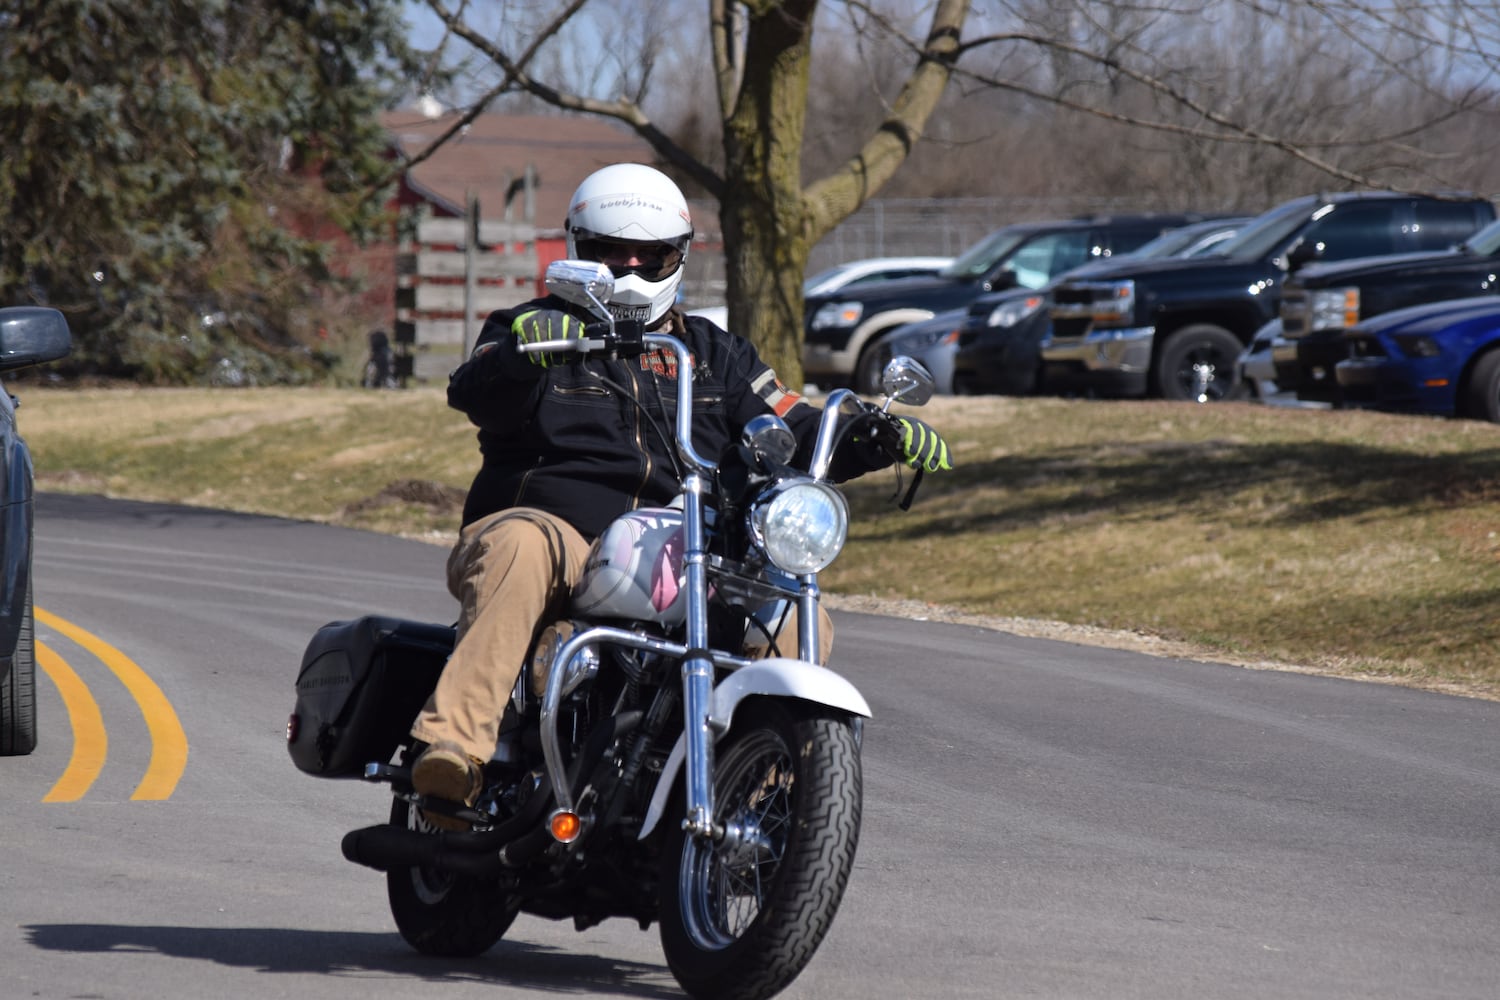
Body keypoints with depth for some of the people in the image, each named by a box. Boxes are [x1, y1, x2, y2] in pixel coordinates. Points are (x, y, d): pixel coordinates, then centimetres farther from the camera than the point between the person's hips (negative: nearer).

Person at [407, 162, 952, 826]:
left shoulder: (712, 355, 26)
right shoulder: (534, 330, 12)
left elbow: (795, 437, 20)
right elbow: (476, 392, -9)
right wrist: (526, 350, -33)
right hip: (551, 525, -4)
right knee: (519, 548, -39)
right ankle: (452, 746, -53)